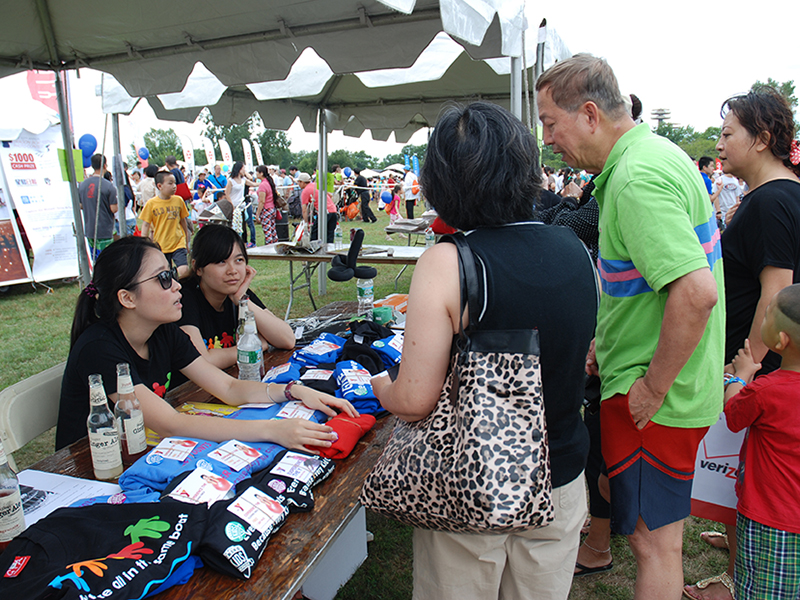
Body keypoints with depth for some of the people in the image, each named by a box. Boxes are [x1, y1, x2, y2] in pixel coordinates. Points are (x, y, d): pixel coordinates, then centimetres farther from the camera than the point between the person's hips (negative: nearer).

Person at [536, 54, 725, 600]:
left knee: (653, 538, 8)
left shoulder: (637, 178, -23)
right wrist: (607, 340, 17)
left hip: (653, 400, -10)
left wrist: (652, 387, -21)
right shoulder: (654, 152, 10)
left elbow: (695, 292, -33)